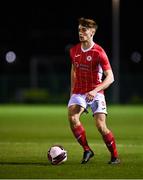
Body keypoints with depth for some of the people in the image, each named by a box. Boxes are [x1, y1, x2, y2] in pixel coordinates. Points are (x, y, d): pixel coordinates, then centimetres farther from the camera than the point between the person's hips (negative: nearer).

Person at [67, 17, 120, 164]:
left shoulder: (99, 52, -13)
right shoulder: (74, 50, 5)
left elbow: (110, 77, -16)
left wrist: (95, 91, -29)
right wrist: (72, 91, 20)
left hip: (95, 93, -4)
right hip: (79, 92, 4)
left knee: (101, 126, -15)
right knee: (72, 117, -23)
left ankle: (115, 156, 5)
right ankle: (86, 150, -10)